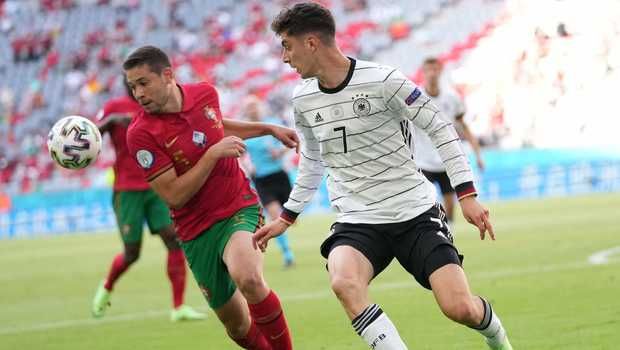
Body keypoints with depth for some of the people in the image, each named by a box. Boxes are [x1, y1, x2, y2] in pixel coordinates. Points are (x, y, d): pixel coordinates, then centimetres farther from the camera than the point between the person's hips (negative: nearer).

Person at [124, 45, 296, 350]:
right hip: (198, 231, 0)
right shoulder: (141, 134, -15)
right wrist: (214, 153, -22)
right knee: (237, 325, 4)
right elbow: (174, 196, -18)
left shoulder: (205, 93, -2)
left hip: (240, 207, 0)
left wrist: (269, 129, 22)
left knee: (247, 278, -31)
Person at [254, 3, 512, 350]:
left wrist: (467, 194, -8)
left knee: (460, 308, -13)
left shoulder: (382, 80, -13)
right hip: (357, 222, 3)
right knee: (344, 283, -32)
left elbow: (439, 126, -4)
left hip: (416, 213, -3)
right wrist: (286, 218, 24)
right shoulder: (303, 100, 4)